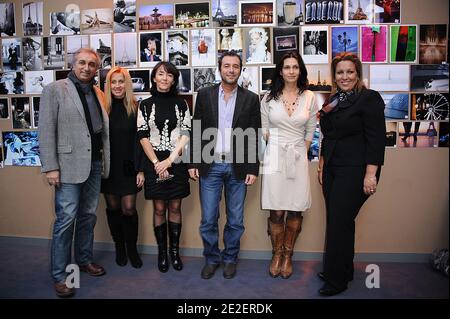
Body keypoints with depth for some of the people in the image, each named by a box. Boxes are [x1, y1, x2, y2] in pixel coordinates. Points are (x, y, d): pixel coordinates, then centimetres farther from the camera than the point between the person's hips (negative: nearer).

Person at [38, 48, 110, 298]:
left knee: (88, 216, 14)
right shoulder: (55, 90, -2)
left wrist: (105, 161, 8)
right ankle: (60, 275, 12)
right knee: (66, 220, -2)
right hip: (69, 164, -5)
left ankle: (84, 259, 30)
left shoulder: (98, 93, 13)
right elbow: (46, 130, -7)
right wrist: (50, 167, -13)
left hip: (96, 163, 5)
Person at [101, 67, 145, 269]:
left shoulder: (136, 108, -2)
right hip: (108, 167, 1)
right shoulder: (103, 108, -1)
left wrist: (141, 169, -7)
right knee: (113, 208, 10)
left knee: (129, 209, 0)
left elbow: (140, 140, -3)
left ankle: (132, 248, 20)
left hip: (128, 167, -1)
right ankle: (119, 248, 28)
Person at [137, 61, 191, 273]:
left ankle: (174, 250, 20)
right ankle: (162, 252, 19)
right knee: (159, 208, 4)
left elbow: (186, 134, -1)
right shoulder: (145, 105, 4)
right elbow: (143, 137, -1)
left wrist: (169, 161, -11)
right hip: (154, 163, 0)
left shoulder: (181, 104, 6)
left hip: (176, 162, 1)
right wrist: (157, 164, -10)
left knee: (175, 207, 6)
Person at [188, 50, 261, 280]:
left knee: (235, 220, 10)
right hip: (210, 167, 0)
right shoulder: (204, 95, 4)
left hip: (238, 168, 0)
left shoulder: (251, 99, 3)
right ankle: (211, 258, 26)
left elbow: (255, 136, 2)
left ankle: (230, 258, 29)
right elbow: (196, 131, 5)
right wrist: (193, 163, 0)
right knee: (208, 219, 6)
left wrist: (253, 169, -2)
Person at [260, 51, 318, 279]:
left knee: (296, 210, 4)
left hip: (298, 157, 1)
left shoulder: (309, 98, 4)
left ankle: (288, 256, 22)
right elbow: (264, 129, 8)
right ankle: (277, 254, 20)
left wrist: (300, 153, 5)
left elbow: (310, 132, 8)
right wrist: (277, 148, 6)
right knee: (276, 211, 0)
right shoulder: (269, 98, 2)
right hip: (275, 156, -1)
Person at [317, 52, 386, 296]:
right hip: (332, 170, 7)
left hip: (355, 172, -7)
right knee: (338, 222, 12)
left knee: (339, 223, -5)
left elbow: (376, 139, -14)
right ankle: (344, 271, 28)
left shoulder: (369, 98, -8)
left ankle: (336, 281, 9)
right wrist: (322, 166, 16)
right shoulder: (333, 102, 14)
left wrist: (371, 175, -19)